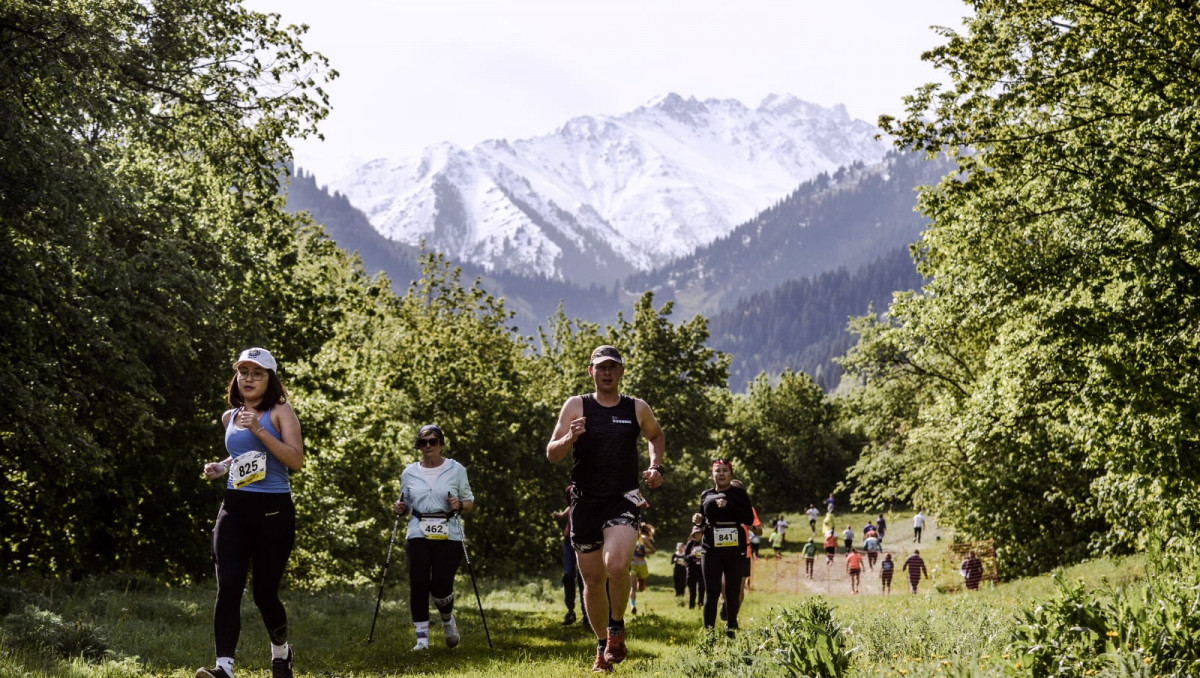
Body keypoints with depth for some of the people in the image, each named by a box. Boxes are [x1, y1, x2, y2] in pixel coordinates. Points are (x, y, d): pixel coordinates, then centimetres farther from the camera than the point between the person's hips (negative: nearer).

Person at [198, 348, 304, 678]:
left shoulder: (280, 411, -2)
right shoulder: (229, 417, 14)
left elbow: (296, 460, -12)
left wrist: (259, 430, -19)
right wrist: (221, 467, 11)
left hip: (274, 511, -4)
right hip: (234, 509, 4)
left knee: (264, 592, 3)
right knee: (228, 588, -13)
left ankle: (280, 650, 32)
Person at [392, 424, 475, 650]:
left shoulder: (456, 470, 6)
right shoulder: (409, 473, 11)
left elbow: (470, 501, 10)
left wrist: (460, 505, -12)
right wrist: (400, 509, -2)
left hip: (449, 535, -2)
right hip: (418, 535, 2)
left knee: (441, 586, -9)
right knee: (418, 584, -8)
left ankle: (447, 620, 24)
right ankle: (422, 636, 1)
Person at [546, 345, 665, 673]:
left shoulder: (638, 409, 4)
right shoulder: (576, 406, 1)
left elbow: (657, 436, 24)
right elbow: (551, 454, -1)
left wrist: (655, 466, 7)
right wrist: (570, 438, -21)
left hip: (623, 500, -1)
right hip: (585, 501, 1)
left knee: (617, 566, -25)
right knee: (593, 579, 7)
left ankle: (617, 629, 0)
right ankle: (603, 646, 26)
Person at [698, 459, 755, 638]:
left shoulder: (739, 494, 4)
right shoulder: (706, 495, 12)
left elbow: (749, 520, -6)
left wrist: (729, 505, -15)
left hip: (735, 549, -1)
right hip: (712, 550, 1)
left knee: (733, 593, 5)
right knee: (712, 593, -7)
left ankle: (731, 629, 18)